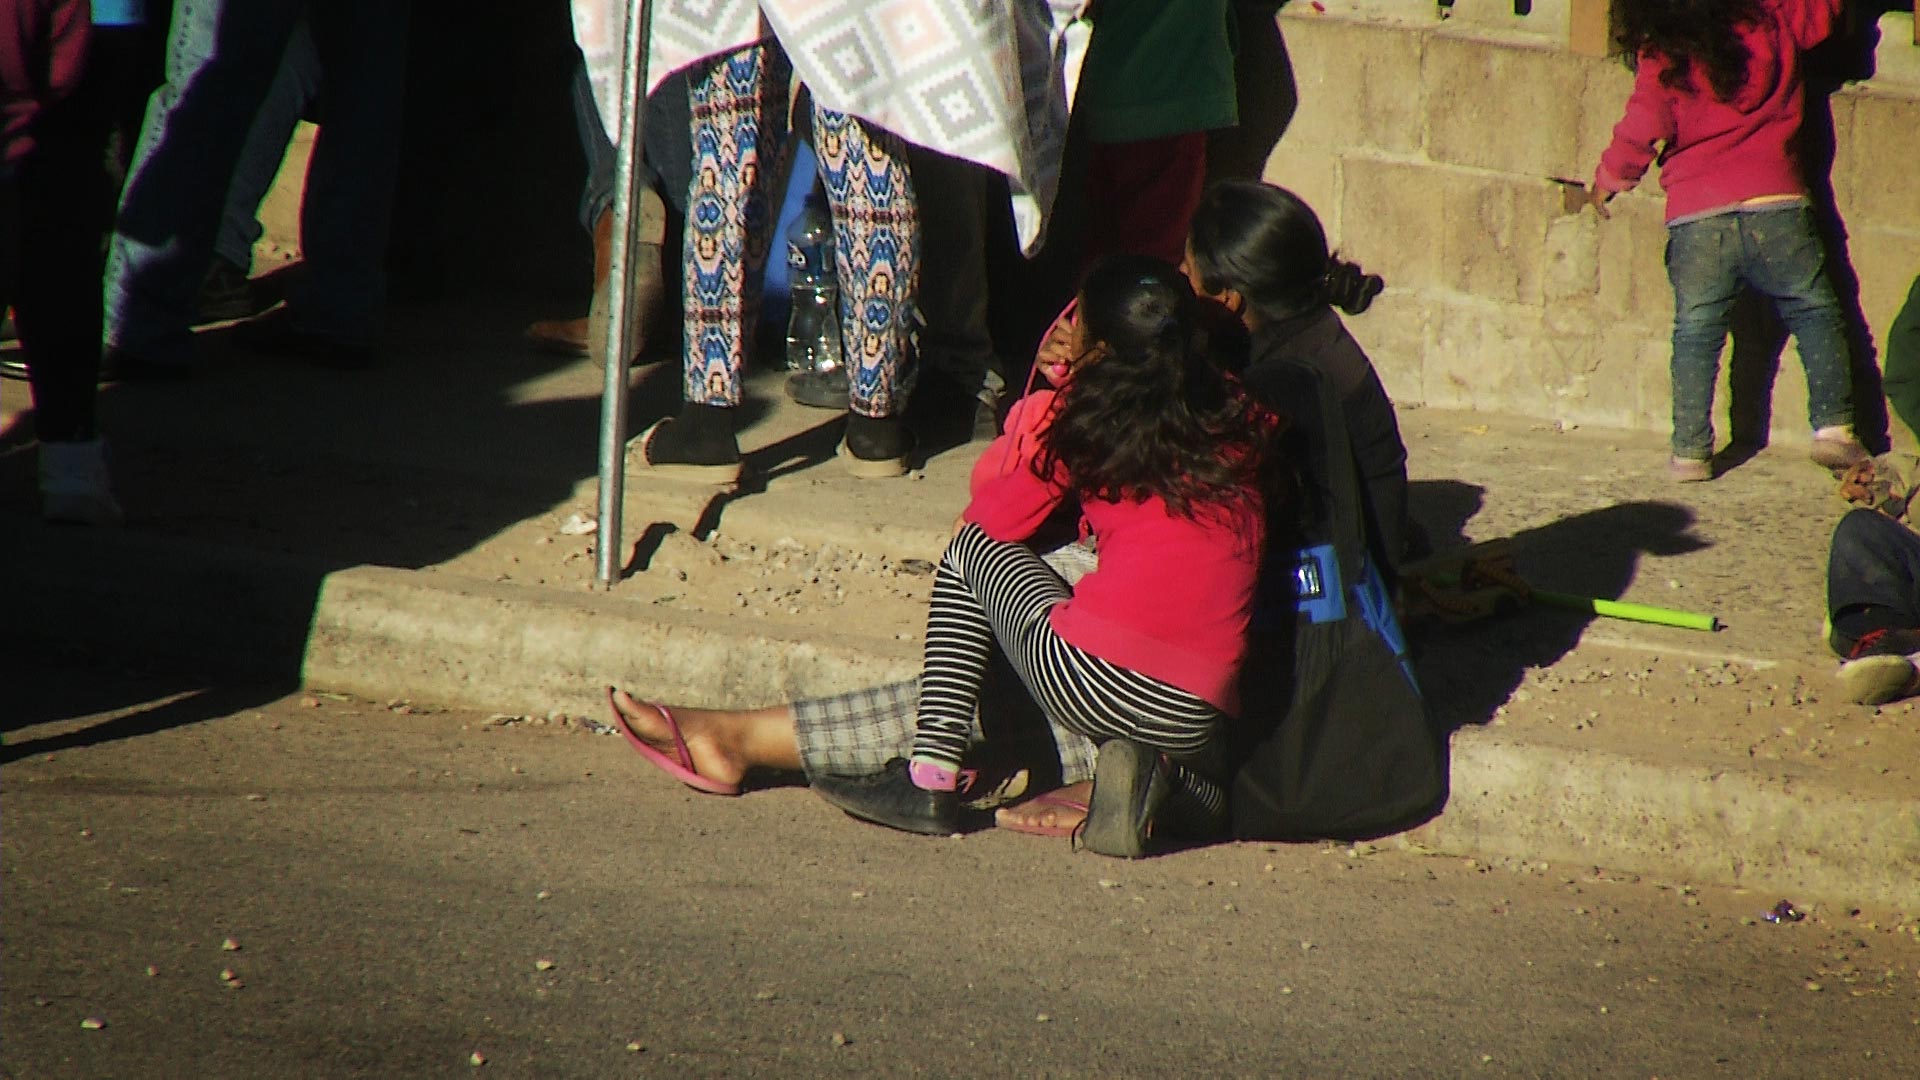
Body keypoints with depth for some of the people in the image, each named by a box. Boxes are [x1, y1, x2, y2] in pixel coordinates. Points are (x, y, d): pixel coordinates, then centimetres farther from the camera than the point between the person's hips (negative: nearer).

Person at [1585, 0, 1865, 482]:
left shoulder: (1661, 60, -3)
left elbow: (1642, 130, -2)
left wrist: (1607, 182, 14)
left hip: (1696, 218, -1)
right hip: (1775, 204, 1)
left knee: (1696, 333, 11)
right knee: (1816, 314, 14)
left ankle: (1690, 450, 7)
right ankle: (1834, 426, 5)